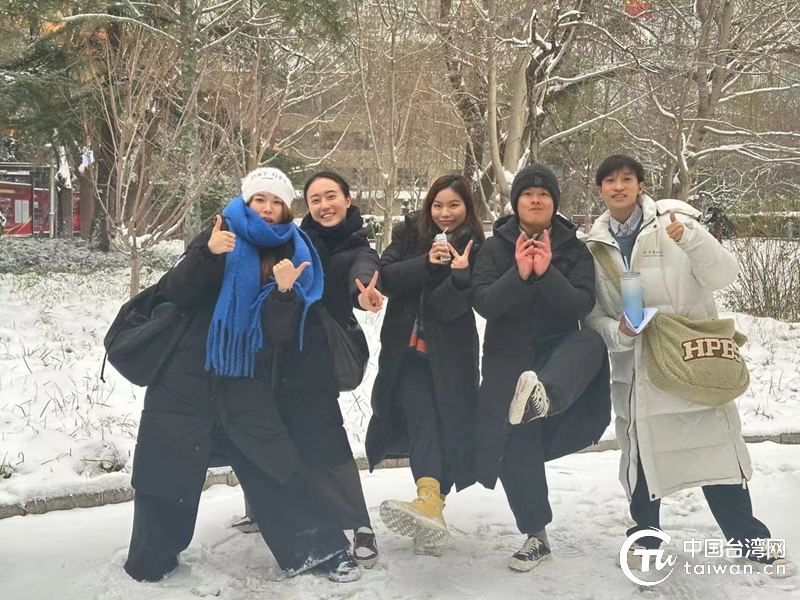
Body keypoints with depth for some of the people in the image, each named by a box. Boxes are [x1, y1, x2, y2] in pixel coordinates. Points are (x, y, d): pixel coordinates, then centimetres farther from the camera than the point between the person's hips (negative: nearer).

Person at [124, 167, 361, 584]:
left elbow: (280, 333, -3)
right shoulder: (222, 235, -1)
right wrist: (206, 254, -24)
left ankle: (320, 548, 12)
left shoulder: (293, 255, 3)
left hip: (247, 384, 1)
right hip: (186, 378, -1)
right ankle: (150, 562, 20)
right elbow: (173, 294, -9)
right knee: (166, 470, 2)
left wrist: (284, 291, -21)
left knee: (276, 468, 0)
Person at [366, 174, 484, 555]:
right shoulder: (410, 233, 6)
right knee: (421, 416, -17)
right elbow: (385, 278, -8)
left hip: (448, 354, 0)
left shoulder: (474, 249, -1)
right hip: (406, 349, 1)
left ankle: (430, 508, -4)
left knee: (444, 420, -7)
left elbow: (448, 308, -11)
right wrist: (427, 263, -18)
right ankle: (430, 499, -32)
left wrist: (459, 273, -28)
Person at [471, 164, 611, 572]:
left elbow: (581, 306, -12)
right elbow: (483, 304, -13)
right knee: (517, 451, -2)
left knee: (591, 342, -34)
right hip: (509, 359, 1)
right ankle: (536, 536, 18)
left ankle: (545, 396, -63)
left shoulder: (574, 249, 1)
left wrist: (547, 273, -26)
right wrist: (519, 274, -27)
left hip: (558, 350, 0)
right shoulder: (495, 248, 0)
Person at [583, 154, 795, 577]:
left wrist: (689, 238, -29)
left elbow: (724, 275, -13)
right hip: (636, 366, 2)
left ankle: (748, 537, 22)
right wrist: (617, 332, -17)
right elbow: (592, 314, 4)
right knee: (641, 452, 11)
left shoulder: (672, 220, -6)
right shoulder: (595, 245, 3)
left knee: (715, 447, 3)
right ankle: (645, 535, 31)